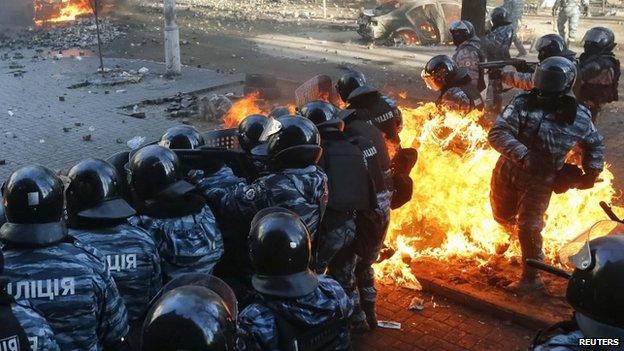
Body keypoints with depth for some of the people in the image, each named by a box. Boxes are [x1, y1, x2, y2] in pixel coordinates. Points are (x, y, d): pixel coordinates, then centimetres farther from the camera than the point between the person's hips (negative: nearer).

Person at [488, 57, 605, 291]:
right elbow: (497, 134, -23)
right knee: (502, 216, 21)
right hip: (508, 173, 2)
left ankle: (531, 278, 12)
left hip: (540, 182, -2)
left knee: (528, 228, -6)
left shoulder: (580, 118, -6)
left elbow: (595, 144, 15)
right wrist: (523, 155, -35)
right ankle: (514, 233, 57)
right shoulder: (523, 103, -13)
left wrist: (592, 172, 4)